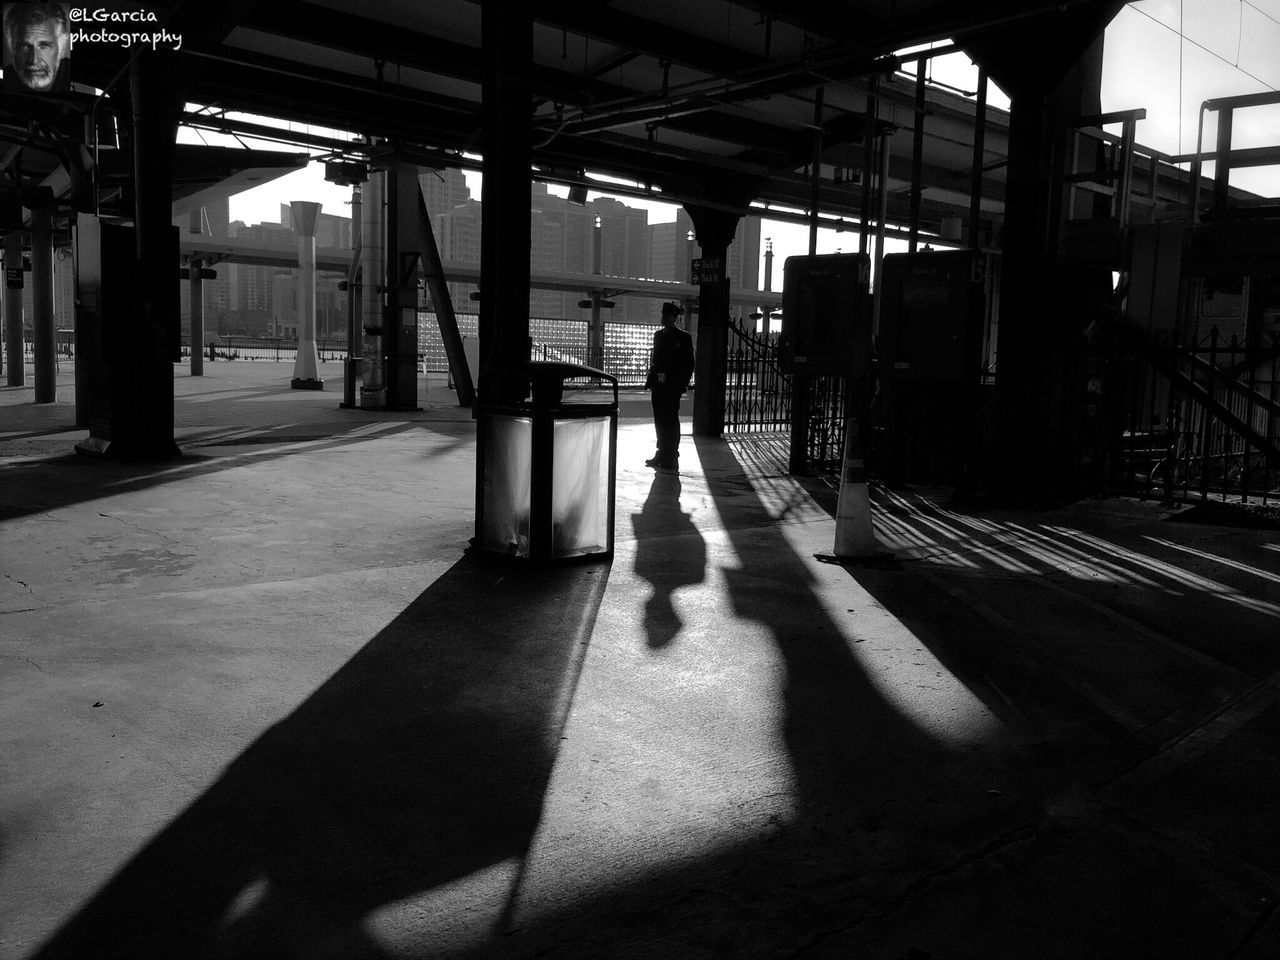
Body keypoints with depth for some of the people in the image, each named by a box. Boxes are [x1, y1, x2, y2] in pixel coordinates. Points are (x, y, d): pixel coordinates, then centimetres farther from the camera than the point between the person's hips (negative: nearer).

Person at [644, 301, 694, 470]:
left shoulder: (683, 338, -3)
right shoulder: (658, 335, 15)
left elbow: (689, 363, -4)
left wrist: (682, 384, -12)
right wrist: (651, 380, 10)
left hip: (672, 386, -6)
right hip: (658, 385, 6)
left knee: (671, 421, -4)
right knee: (659, 421, 9)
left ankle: (671, 457, 1)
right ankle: (662, 454, 17)